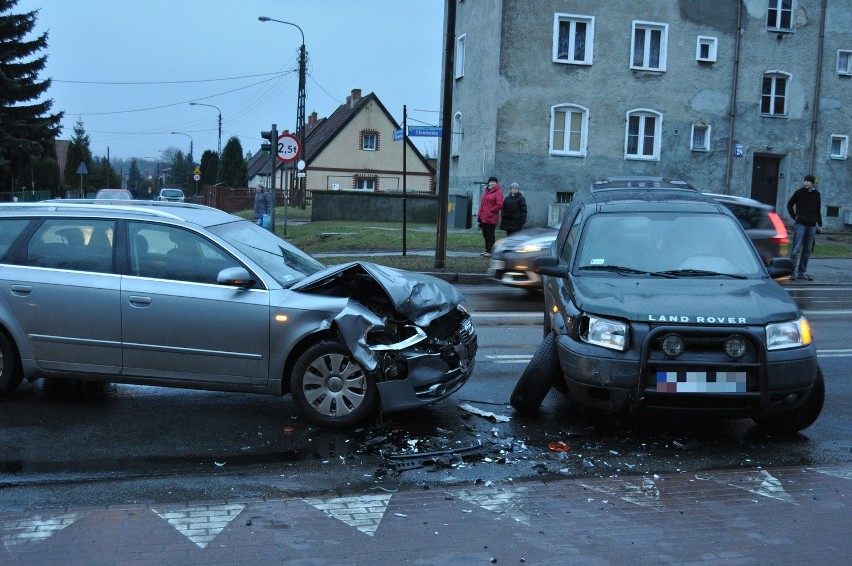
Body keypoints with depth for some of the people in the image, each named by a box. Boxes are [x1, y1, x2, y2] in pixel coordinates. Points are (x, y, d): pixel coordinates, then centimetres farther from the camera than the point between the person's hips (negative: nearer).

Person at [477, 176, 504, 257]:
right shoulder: (486, 191, 17)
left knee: (490, 235, -4)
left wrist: (490, 211, -12)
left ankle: (490, 252, -1)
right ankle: (487, 250, 21)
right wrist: (480, 214, 13)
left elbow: (499, 205, -15)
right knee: (485, 234, 13)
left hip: (491, 218, -8)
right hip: (483, 217, 8)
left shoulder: (498, 192, -7)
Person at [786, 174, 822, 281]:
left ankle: (802, 272, 14)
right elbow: (789, 205, 6)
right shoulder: (799, 192, -2)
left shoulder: (816, 194, 9)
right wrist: (794, 217, -3)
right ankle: (792, 271, -7)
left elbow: (818, 210, 17)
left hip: (812, 226, 4)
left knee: (807, 250, 7)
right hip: (800, 224, -4)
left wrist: (820, 224, 14)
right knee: (796, 249, -9)